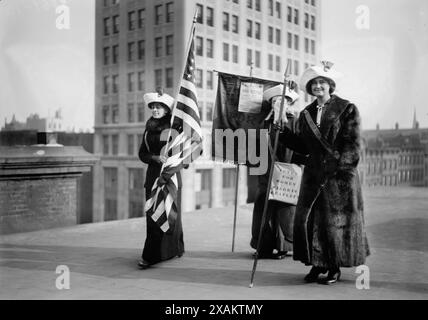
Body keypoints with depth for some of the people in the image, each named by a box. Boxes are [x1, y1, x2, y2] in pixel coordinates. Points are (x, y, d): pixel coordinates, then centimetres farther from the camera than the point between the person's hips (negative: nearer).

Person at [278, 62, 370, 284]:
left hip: (340, 176, -5)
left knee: (336, 221, -1)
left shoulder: (347, 109, -1)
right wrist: (283, 132, 3)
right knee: (309, 219, 1)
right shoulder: (306, 114, 13)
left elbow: (352, 145, -7)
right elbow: (303, 146, 12)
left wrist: (338, 162, -18)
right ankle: (317, 265, 15)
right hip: (314, 174, 5)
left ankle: (335, 268, 13)